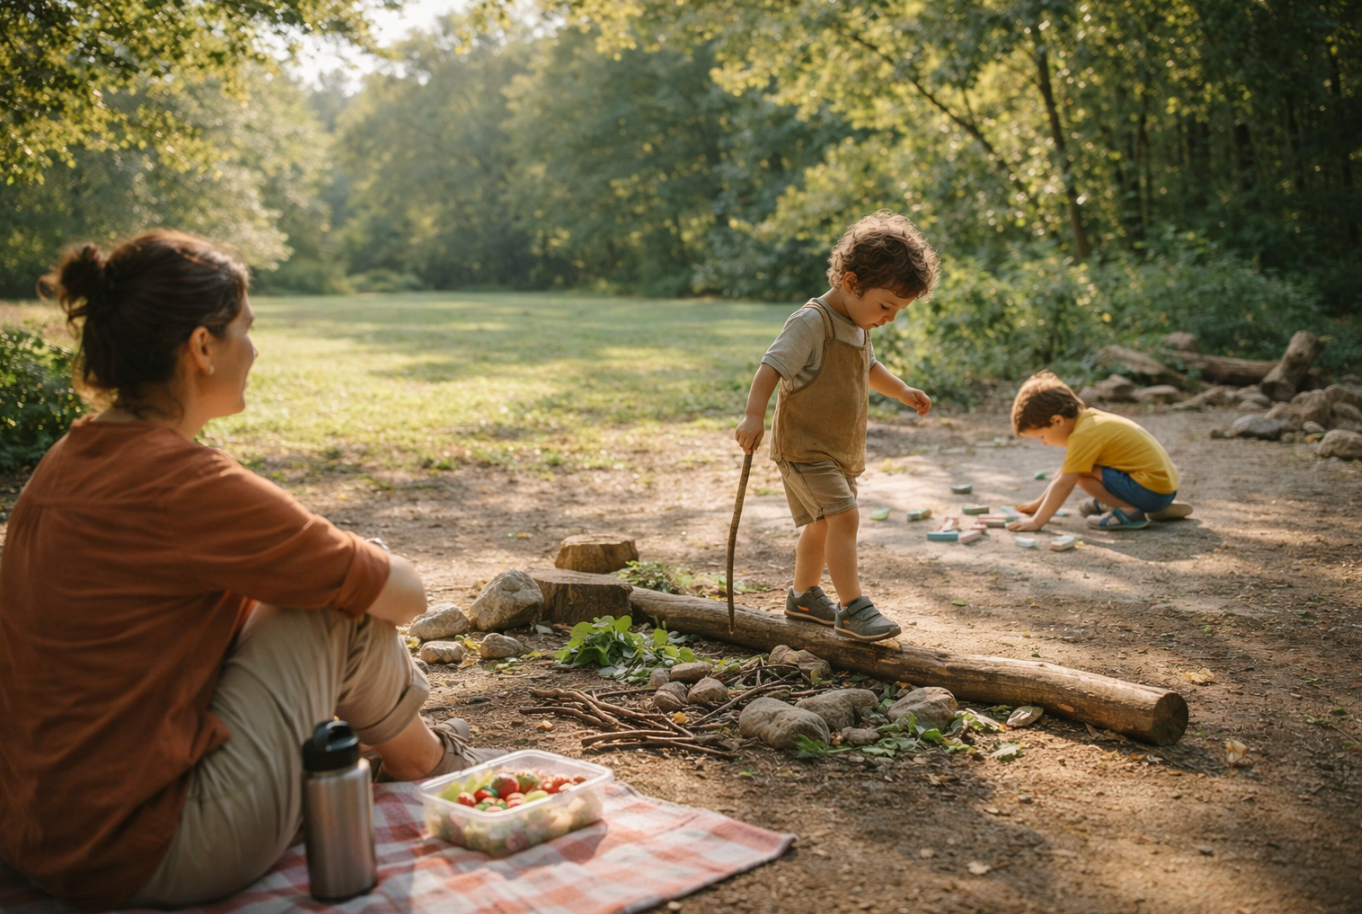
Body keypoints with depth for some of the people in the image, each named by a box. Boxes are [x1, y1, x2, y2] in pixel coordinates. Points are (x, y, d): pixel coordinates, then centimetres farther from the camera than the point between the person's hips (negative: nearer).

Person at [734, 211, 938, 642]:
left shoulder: (858, 326, 11)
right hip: (803, 447, -10)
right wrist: (754, 414, -40)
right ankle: (853, 607, -16)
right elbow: (772, 366, -28)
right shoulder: (811, 323, -20)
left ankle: (803, 594, 37)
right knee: (844, 516, -20)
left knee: (823, 523, 20)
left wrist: (902, 390, 19)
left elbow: (869, 367, 30)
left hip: (842, 449, 10)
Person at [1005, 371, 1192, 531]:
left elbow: (1063, 484, -19)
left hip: (1151, 489, -10)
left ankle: (1129, 511, -11)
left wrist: (1036, 522, -16)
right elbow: (1064, 473, 24)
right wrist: (1039, 503, 27)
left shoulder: (1083, 436, -17)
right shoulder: (1089, 418, 13)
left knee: (1081, 472, -16)